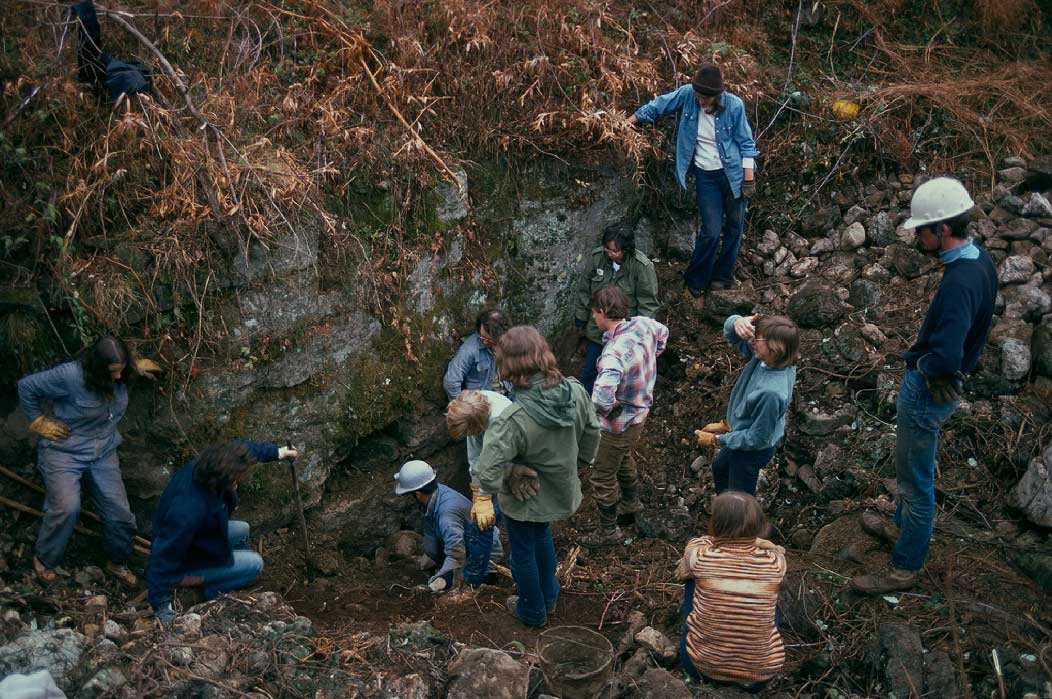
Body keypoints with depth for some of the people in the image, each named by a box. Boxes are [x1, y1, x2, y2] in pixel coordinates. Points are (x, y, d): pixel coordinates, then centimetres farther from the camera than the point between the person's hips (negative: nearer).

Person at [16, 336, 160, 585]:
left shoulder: (120, 376, -8)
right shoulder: (70, 376, -26)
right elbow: (26, 386, -11)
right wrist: (39, 422, -9)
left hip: (104, 453, 5)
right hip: (65, 451, -5)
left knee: (120, 513, 0)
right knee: (66, 508, -25)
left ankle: (117, 563, 26)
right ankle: (44, 560, 3)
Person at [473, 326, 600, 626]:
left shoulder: (514, 418, -39)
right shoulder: (576, 391, -21)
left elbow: (490, 464, -41)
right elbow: (591, 431, -3)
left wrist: (484, 497, -22)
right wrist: (580, 460, 14)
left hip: (524, 499, -6)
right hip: (560, 487, 6)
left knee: (523, 552, 22)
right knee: (542, 535, 34)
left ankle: (532, 611, 46)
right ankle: (548, 596, 54)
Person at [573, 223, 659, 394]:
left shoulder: (642, 266, -22)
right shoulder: (596, 257, -13)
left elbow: (648, 303, -15)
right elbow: (584, 289, 2)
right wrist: (580, 316, 8)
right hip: (597, 329, 3)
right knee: (590, 370, 19)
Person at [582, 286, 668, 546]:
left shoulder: (614, 353, -38)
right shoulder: (643, 324, -12)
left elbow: (601, 399, -50)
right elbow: (663, 333, 13)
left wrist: (605, 409, -26)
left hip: (619, 423, -9)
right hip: (641, 410, 9)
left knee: (602, 477, 12)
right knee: (624, 458, 34)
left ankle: (608, 532, 30)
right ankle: (632, 503, 57)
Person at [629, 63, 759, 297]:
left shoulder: (734, 105, -15)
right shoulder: (687, 94, -12)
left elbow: (746, 143, -6)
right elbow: (658, 105, 1)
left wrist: (749, 177, -8)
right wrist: (628, 122, 3)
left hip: (734, 172, 0)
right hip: (705, 175, 0)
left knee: (734, 225, 11)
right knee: (711, 230, -4)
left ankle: (723, 275, 31)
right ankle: (695, 280, 15)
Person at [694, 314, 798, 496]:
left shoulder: (773, 392, -42)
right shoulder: (764, 357, -21)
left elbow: (757, 438, -31)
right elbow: (730, 333, -11)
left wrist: (717, 440, -19)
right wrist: (738, 322, -36)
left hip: (752, 449, -9)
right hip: (741, 430, 9)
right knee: (719, 468, 35)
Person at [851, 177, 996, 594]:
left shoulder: (959, 283, -32)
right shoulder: (980, 260, -1)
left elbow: (946, 357, -40)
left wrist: (923, 365, -19)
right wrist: (930, 359, 5)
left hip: (928, 391, -10)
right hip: (943, 385, 10)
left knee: (915, 480, 6)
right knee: (911, 466, 28)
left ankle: (905, 568, 23)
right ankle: (903, 527, 50)